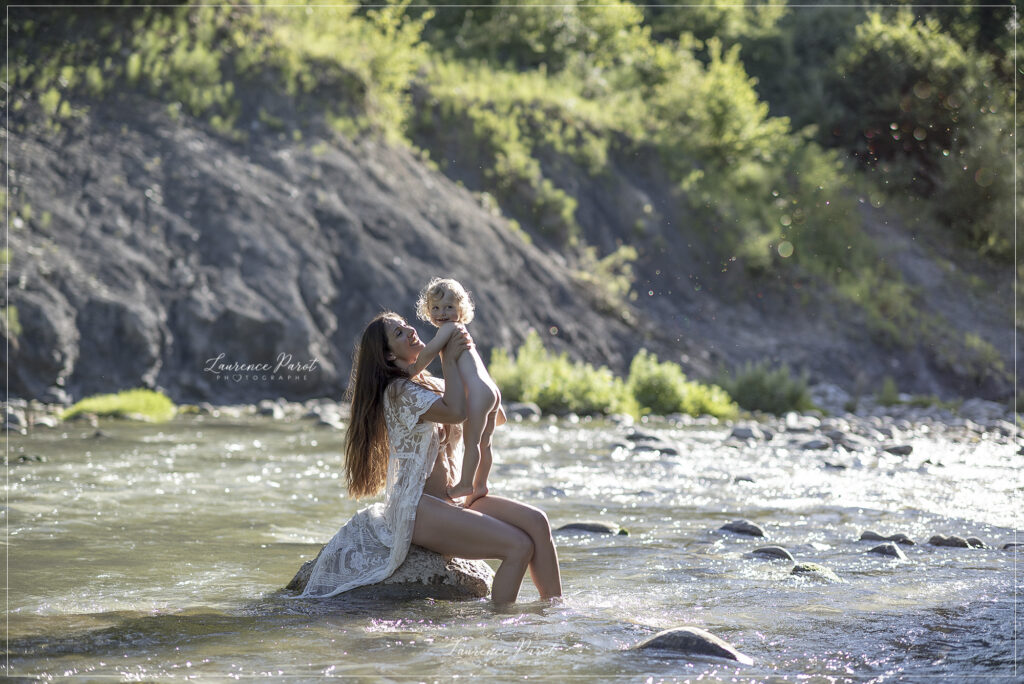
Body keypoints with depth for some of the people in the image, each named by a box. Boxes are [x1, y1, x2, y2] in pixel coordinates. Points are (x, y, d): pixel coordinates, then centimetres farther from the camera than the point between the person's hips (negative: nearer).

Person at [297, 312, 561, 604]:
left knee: (535, 521, -10)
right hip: (417, 509, -9)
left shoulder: (431, 385, 17)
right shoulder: (400, 391, -11)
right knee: (519, 547, -21)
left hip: (448, 500, 9)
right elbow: (456, 412, -25)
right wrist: (449, 359, -11)